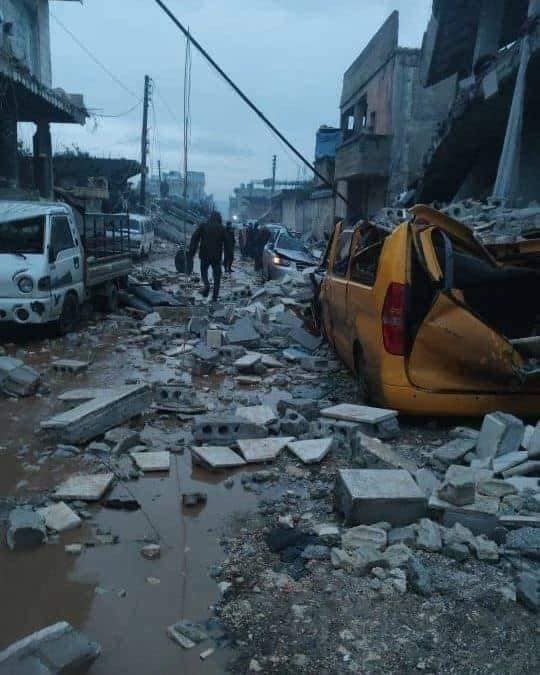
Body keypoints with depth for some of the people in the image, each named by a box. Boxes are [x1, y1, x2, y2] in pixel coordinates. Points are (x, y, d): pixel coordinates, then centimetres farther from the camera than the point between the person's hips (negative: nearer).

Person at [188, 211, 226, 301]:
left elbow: (194, 239, -3)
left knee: (204, 271, 18)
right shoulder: (222, 229, 5)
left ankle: (206, 284, -12)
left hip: (205, 255, 0)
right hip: (217, 256, 0)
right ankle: (215, 295, 4)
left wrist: (191, 253, -3)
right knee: (217, 275, 9)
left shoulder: (203, 226, 3)